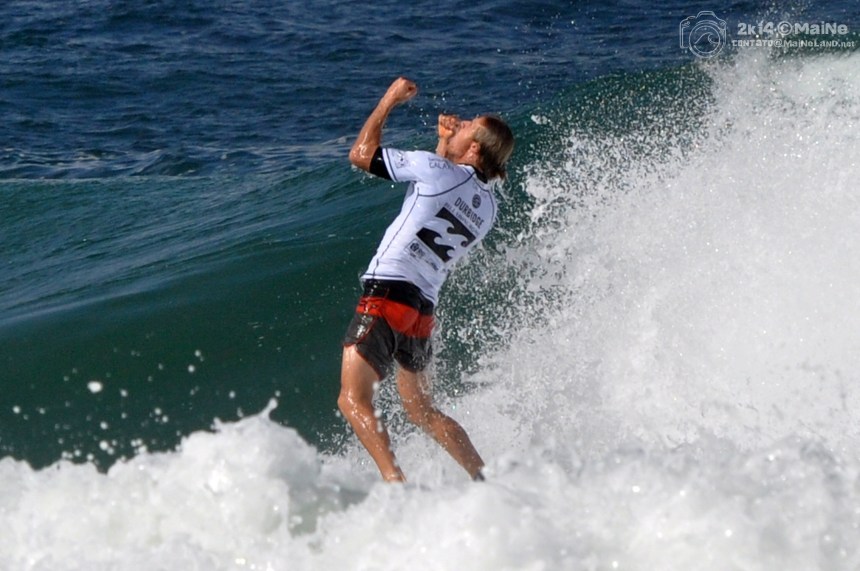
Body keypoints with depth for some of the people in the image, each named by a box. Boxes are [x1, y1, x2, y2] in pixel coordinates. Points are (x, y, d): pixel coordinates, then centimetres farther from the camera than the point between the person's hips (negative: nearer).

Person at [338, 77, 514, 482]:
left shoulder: (437, 169, -5)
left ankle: (395, 482, -25)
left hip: (388, 294, -8)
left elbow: (361, 155, 3)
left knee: (353, 400, -10)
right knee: (421, 411, 20)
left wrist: (389, 101, 14)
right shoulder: (487, 206, 15)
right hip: (424, 310, 8)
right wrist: (446, 142, 39)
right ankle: (488, 482, 12)